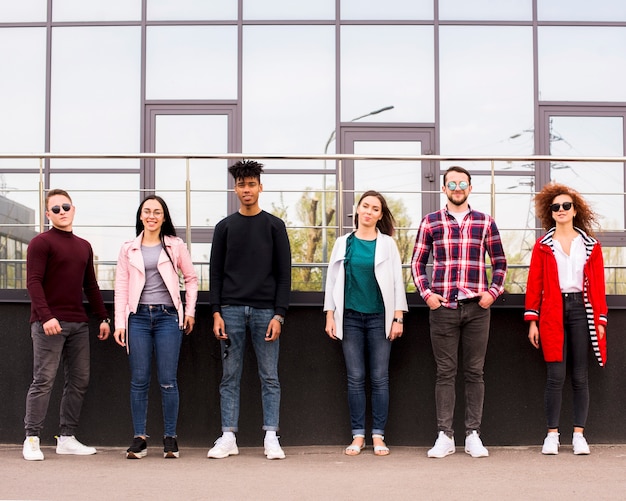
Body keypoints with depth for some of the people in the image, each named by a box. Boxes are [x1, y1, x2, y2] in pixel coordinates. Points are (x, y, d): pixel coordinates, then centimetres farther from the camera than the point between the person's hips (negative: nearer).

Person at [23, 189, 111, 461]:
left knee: (79, 380, 5)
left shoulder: (84, 246, 18)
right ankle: (32, 439, 0)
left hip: (78, 324, 7)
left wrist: (103, 317, 17)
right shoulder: (41, 242, -2)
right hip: (49, 323, -7)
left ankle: (67, 438, 11)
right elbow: (34, 282, -11)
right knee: (44, 380, -6)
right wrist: (46, 316, -22)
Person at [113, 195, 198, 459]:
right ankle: (139, 439, 7)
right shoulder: (128, 249, 9)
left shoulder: (175, 246, 6)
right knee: (139, 381, 1)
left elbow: (191, 278, 15)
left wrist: (189, 311, 8)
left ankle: (170, 438, 7)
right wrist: (119, 323, 1)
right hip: (138, 317, 1)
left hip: (167, 316, -1)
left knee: (168, 381, -2)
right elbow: (121, 287, 8)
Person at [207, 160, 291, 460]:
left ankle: (271, 438, 4)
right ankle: (228, 438, 8)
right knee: (230, 377, 3)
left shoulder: (274, 226, 5)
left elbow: (284, 274, 2)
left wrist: (279, 314, -6)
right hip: (231, 310, 1)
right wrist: (216, 313, -2)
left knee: (270, 378, 1)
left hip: (265, 309, -1)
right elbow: (216, 273, 8)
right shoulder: (225, 227, 9)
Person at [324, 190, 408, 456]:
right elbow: (332, 280, 9)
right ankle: (358, 436, 8)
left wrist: (398, 318, -4)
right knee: (355, 378, 2)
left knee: (379, 377, 0)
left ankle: (378, 436, 6)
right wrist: (330, 316, 3)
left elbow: (397, 281, 3)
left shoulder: (387, 244, 4)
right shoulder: (343, 243, 8)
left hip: (379, 317, -1)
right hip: (350, 317, 1)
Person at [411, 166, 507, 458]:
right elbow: (417, 262, 11)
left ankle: (473, 435, 10)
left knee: (474, 373, 4)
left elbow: (499, 262, 13)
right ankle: (445, 436, 6)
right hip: (442, 306, 0)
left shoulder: (485, 222, 8)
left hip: (477, 307, 1)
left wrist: (493, 292, 0)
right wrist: (426, 294, -2)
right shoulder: (430, 223, 7)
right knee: (445, 373, 2)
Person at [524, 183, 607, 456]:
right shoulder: (542, 245, 7)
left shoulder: (590, 245, 9)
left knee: (580, 376, 3)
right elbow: (534, 284, 3)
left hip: (581, 310, 1)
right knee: (555, 376, -5)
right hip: (552, 312, -1)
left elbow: (598, 285, 7)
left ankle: (579, 435, 9)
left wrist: (600, 319, 0)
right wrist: (532, 321, -2)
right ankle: (552, 435, 2)